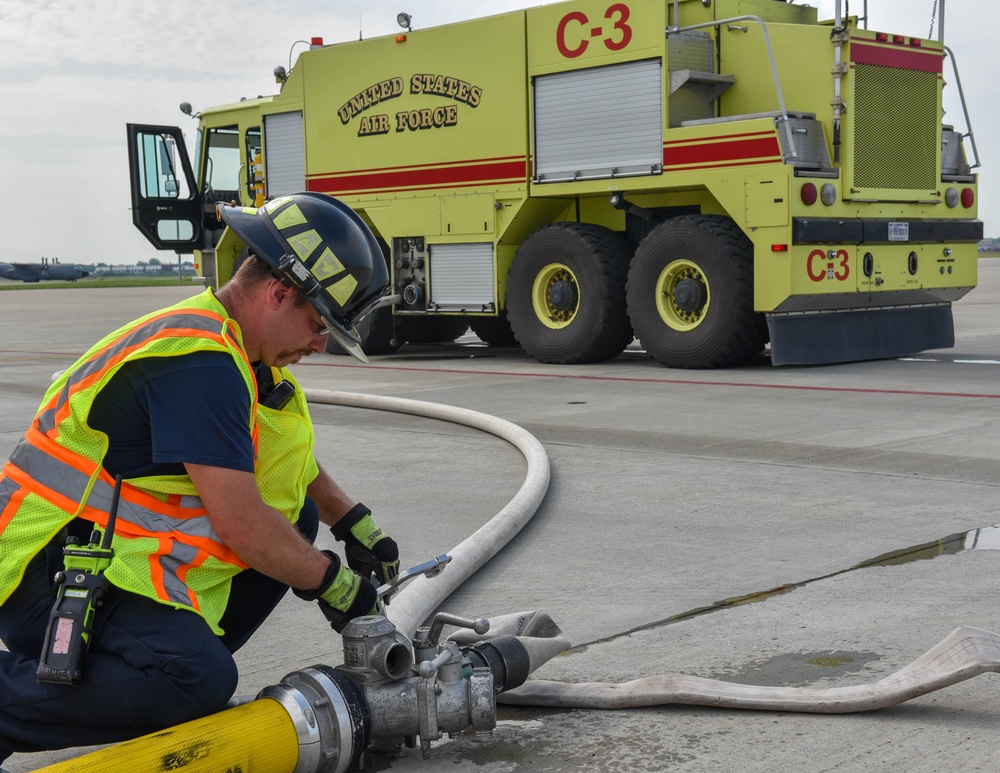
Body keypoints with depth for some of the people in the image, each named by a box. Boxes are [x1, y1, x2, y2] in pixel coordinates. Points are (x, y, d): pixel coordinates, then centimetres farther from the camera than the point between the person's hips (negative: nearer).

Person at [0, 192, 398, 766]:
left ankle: (182, 655, 6)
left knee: (295, 517, 5)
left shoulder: (231, 348, 10)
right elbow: (241, 524, -24)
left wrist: (356, 525, 22)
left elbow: (290, 460, 28)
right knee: (201, 683, -29)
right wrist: (332, 582, -10)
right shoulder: (199, 360, -22)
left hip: (116, 555, 10)